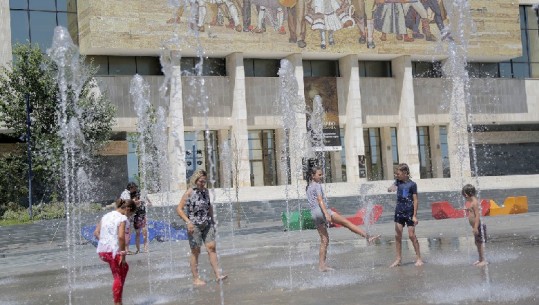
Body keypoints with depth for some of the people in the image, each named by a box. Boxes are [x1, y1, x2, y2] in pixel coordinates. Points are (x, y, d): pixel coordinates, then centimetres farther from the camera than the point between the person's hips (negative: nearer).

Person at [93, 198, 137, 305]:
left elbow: (96, 233, 12)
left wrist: (104, 242, 13)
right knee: (118, 277, 9)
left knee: (124, 268, 26)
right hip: (113, 251, -8)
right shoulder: (122, 218, -9)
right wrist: (123, 253, -15)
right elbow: (121, 236, -21)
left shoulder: (106, 216, 14)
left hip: (102, 251, 8)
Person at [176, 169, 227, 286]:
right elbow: (179, 209, -12)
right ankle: (196, 278, 10)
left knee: (211, 247, -3)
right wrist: (188, 221, -20)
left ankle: (218, 274, -3)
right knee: (195, 251, 2)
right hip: (194, 226, -5)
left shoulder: (205, 191, 7)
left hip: (207, 224, 5)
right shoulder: (189, 193, -10)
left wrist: (212, 219, 17)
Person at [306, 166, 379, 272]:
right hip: (321, 211, -8)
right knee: (346, 222, -8)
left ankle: (322, 265, 3)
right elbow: (320, 200, -15)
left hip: (314, 215, 8)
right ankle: (367, 236, -14)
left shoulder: (308, 187, 23)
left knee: (324, 240, 8)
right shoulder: (317, 185, -3)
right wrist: (326, 214, -23)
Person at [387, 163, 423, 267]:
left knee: (412, 235, -2)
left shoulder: (412, 184, -8)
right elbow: (390, 188, -5)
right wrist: (391, 188, -31)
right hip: (399, 211, 5)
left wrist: (415, 216, -11)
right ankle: (398, 259, 10)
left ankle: (419, 258, 9)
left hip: (409, 212, -5)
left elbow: (415, 200, -8)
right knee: (398, 235, 3)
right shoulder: (398, 181, 6)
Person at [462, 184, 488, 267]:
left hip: (479, 226, -10)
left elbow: (477, 215, -23)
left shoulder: (474, 202, -19)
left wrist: (476, 227, -25)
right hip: (475, 226, 10)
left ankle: (483, 260, 3)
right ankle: (480, 260, 26)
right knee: (477, 243, 16)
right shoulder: (469, 201, 10)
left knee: (480, 243, -3)